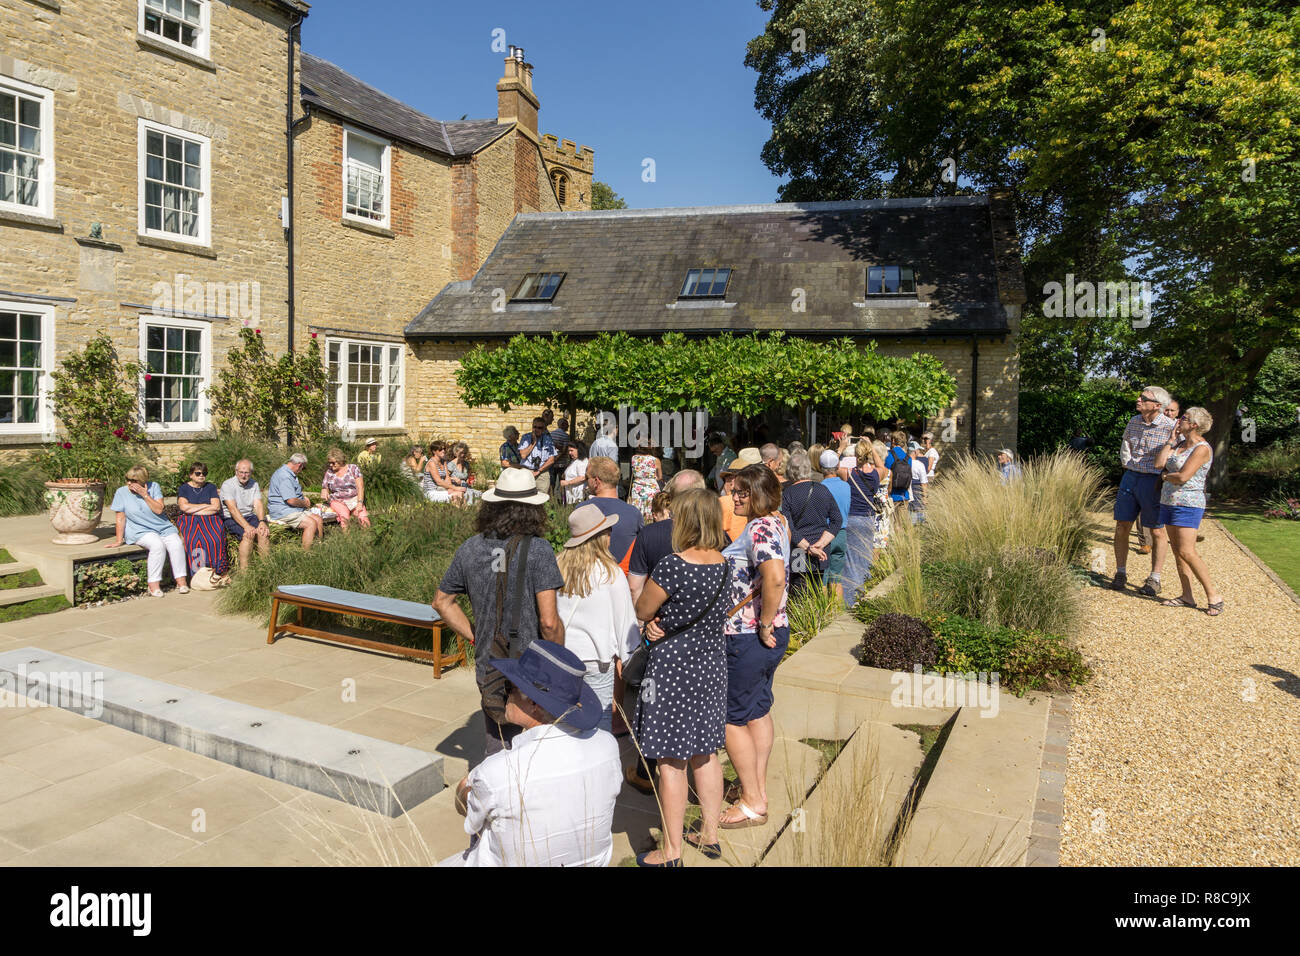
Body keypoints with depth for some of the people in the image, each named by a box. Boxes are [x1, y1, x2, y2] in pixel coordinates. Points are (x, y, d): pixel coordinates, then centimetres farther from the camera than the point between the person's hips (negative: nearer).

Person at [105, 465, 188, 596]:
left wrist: (145, 495, -17)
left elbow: (159, 510, -9)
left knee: (177, 544, -26)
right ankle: (154, 584, -28)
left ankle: (181, 581, -20)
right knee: (158, 545, -33)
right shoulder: (122, 492, -2)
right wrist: (118, 541, -2)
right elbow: (121, 518, -1)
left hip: (163, 527, 3)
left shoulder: (154, 487, -1)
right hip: (140, 531, -2)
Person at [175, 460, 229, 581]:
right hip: (189, 521, 0)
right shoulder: (183, 489, 12)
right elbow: (184, 506, -7)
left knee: (215, 538, -33)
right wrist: (206, 505, -2)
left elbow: (216, 507, 0)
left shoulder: (211, 487, 15)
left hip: (210, 519, 0)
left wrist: (193, 510, -4)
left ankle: (218, 570, -31)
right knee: (195, 539, -34)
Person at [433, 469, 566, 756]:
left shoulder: (471, 549, 1)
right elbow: (549, 621, -19)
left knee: (498, 751, 16)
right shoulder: (537, 550, -16)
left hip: (489, 668, 5)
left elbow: (442, 601, 14)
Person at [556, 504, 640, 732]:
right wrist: (624, 654, 9)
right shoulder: (611, 572, -12)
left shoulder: (558, 566, -5)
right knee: (601, 718, 7)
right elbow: (624, 617, -4)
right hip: (596, 656, -3)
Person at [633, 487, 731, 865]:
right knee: (706, 752, 19)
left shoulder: (672, 565, -22)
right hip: (711, 663, 7)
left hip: (673, 665, -7)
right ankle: (710, 835, 32)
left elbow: (642, 611, -10)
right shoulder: (724, 564, 0)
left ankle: (671, 852, 15)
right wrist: (662, 621, -3)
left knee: (671, 761, 4)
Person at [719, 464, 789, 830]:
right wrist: (769, 623, 14)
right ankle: (759, 790, 33)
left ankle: (753, 802, 14)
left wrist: (765, 625, -26)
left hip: (747, 638, -10)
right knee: (758, 711, 20)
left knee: (730, 717, 4)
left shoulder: (759, 529, -22)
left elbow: (775, 577, -38)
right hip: (771, 635, 10)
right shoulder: (776, 523, 10)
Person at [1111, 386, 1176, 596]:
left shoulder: (1171, 428, -12)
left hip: (1153, 481, -5)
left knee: (1158, 532, 4)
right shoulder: (1133, 422, 6)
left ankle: (1154, 580, 12)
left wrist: (1163, 478, -10)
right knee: (1121, 527, 5)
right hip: (1130, 477, 5)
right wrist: (1129, 465, 12)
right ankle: (1121, 573, 15)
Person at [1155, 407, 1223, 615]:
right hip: (1169, 502, 8)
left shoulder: (1202, 448, -12)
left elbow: (1182, 477, -20)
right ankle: (1187, 596, 13)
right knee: (1177, 551, 8)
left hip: (1188, 504, -8)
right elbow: (1159, 462, 2)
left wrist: (1165, 476, -1)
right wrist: (1171, 440, 5)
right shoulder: (1179, 443, 13)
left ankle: (1214, 597, -3)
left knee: (1187, 552, -13)